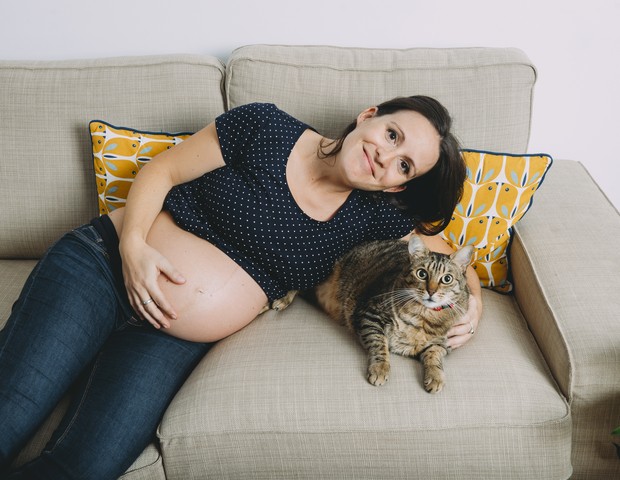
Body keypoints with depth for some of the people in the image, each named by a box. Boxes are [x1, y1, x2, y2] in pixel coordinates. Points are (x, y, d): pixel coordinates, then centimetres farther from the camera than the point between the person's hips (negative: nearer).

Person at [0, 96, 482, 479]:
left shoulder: (375, 215, 2)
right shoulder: (267, 127, -5)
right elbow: (161, 171, -1)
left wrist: (470, 305, -12)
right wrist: (133, 245, -16)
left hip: (174, 340, 2)